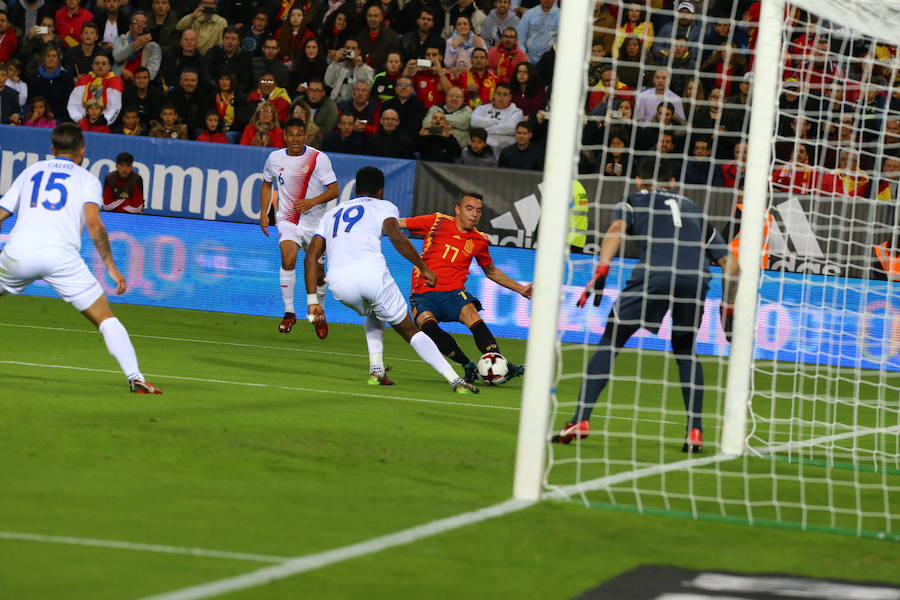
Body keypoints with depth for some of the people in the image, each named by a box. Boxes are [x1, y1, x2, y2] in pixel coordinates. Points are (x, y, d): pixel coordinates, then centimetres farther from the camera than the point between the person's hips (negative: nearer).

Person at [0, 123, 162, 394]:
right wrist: (111, 266, 0)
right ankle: (135, 378, -9)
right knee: (106, 318, 4)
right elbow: (93, 223, -2)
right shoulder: (87, 179, 15)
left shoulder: (31, 172, 25)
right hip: (61, 255, -2)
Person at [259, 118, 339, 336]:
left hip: (315, 222, -1)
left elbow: (334, 190, -8)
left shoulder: (319, 158, -8)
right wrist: (264, 213, 9)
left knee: (317, 274, 4)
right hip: (287, 219, 1)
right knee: (288, 259, -26)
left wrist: (312, 202, -23)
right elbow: (267, 184, 19)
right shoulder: (275, 158, 1)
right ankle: (289, 312, -17)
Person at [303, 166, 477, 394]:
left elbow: (311, 257, 20)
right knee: (410, 331, 10)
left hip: (338, 283, 3)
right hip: (371, 272, -3)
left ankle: (376, 369, 18)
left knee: (372, 312, 36)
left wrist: (313, 302, 17)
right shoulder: (383, 207, 19)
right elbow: (396, 237, -3)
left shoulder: (331, 214, 31)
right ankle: (454, 380, 0)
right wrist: (423, 268, 1)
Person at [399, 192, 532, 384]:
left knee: (470, 312, -31)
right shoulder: (438, 222, 5)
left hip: (453, 292, 1)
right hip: (423, 294, -1)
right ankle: (468, 366, -21)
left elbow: (491, 272, 30)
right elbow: (395, 223, 10)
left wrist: (520, 288, 26)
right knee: (427, 323, -32)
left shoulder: (479, 241, 13)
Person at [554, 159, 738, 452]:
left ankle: (581, 420, -3)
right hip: (697, 277, 3)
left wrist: (601, 272, -8)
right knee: (685, 350, 26)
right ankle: (695, 431, 16)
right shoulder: (693, 209, 35)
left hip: (654, 274, -3)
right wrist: (729, 305, 38)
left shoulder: (632, 202, 26)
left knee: (610, 342, 10)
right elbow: (729, 262, 30)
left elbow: (617, 228, 2)